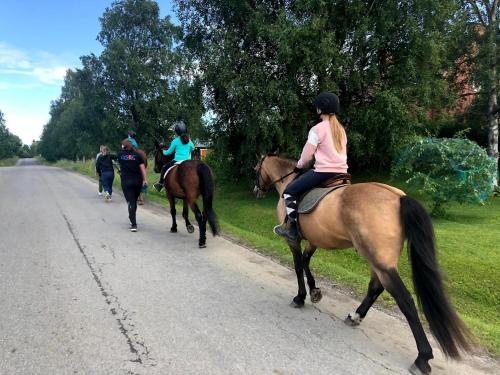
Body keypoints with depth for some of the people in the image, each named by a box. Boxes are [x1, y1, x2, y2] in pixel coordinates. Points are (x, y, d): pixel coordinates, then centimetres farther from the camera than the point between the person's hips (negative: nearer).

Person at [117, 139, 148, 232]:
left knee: (130, 202, -3)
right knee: (134, 201, 17)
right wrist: (145, 180, -1)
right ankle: (133, 220, 32)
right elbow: (143, 168, -4)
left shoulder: (120, 155, 1)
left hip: (126, 181, -2)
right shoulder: (137, 155, 1)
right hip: (138, 181, 2)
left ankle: (134, 224, -12)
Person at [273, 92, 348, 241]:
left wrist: (299, 165, 15)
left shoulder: (317, 129, -8)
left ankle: (292, 228, -1)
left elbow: (306, 154, -4)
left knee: (289, 191, 3)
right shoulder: (341, 129, 13)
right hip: (341, 173, 8)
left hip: (323, 172, -7)